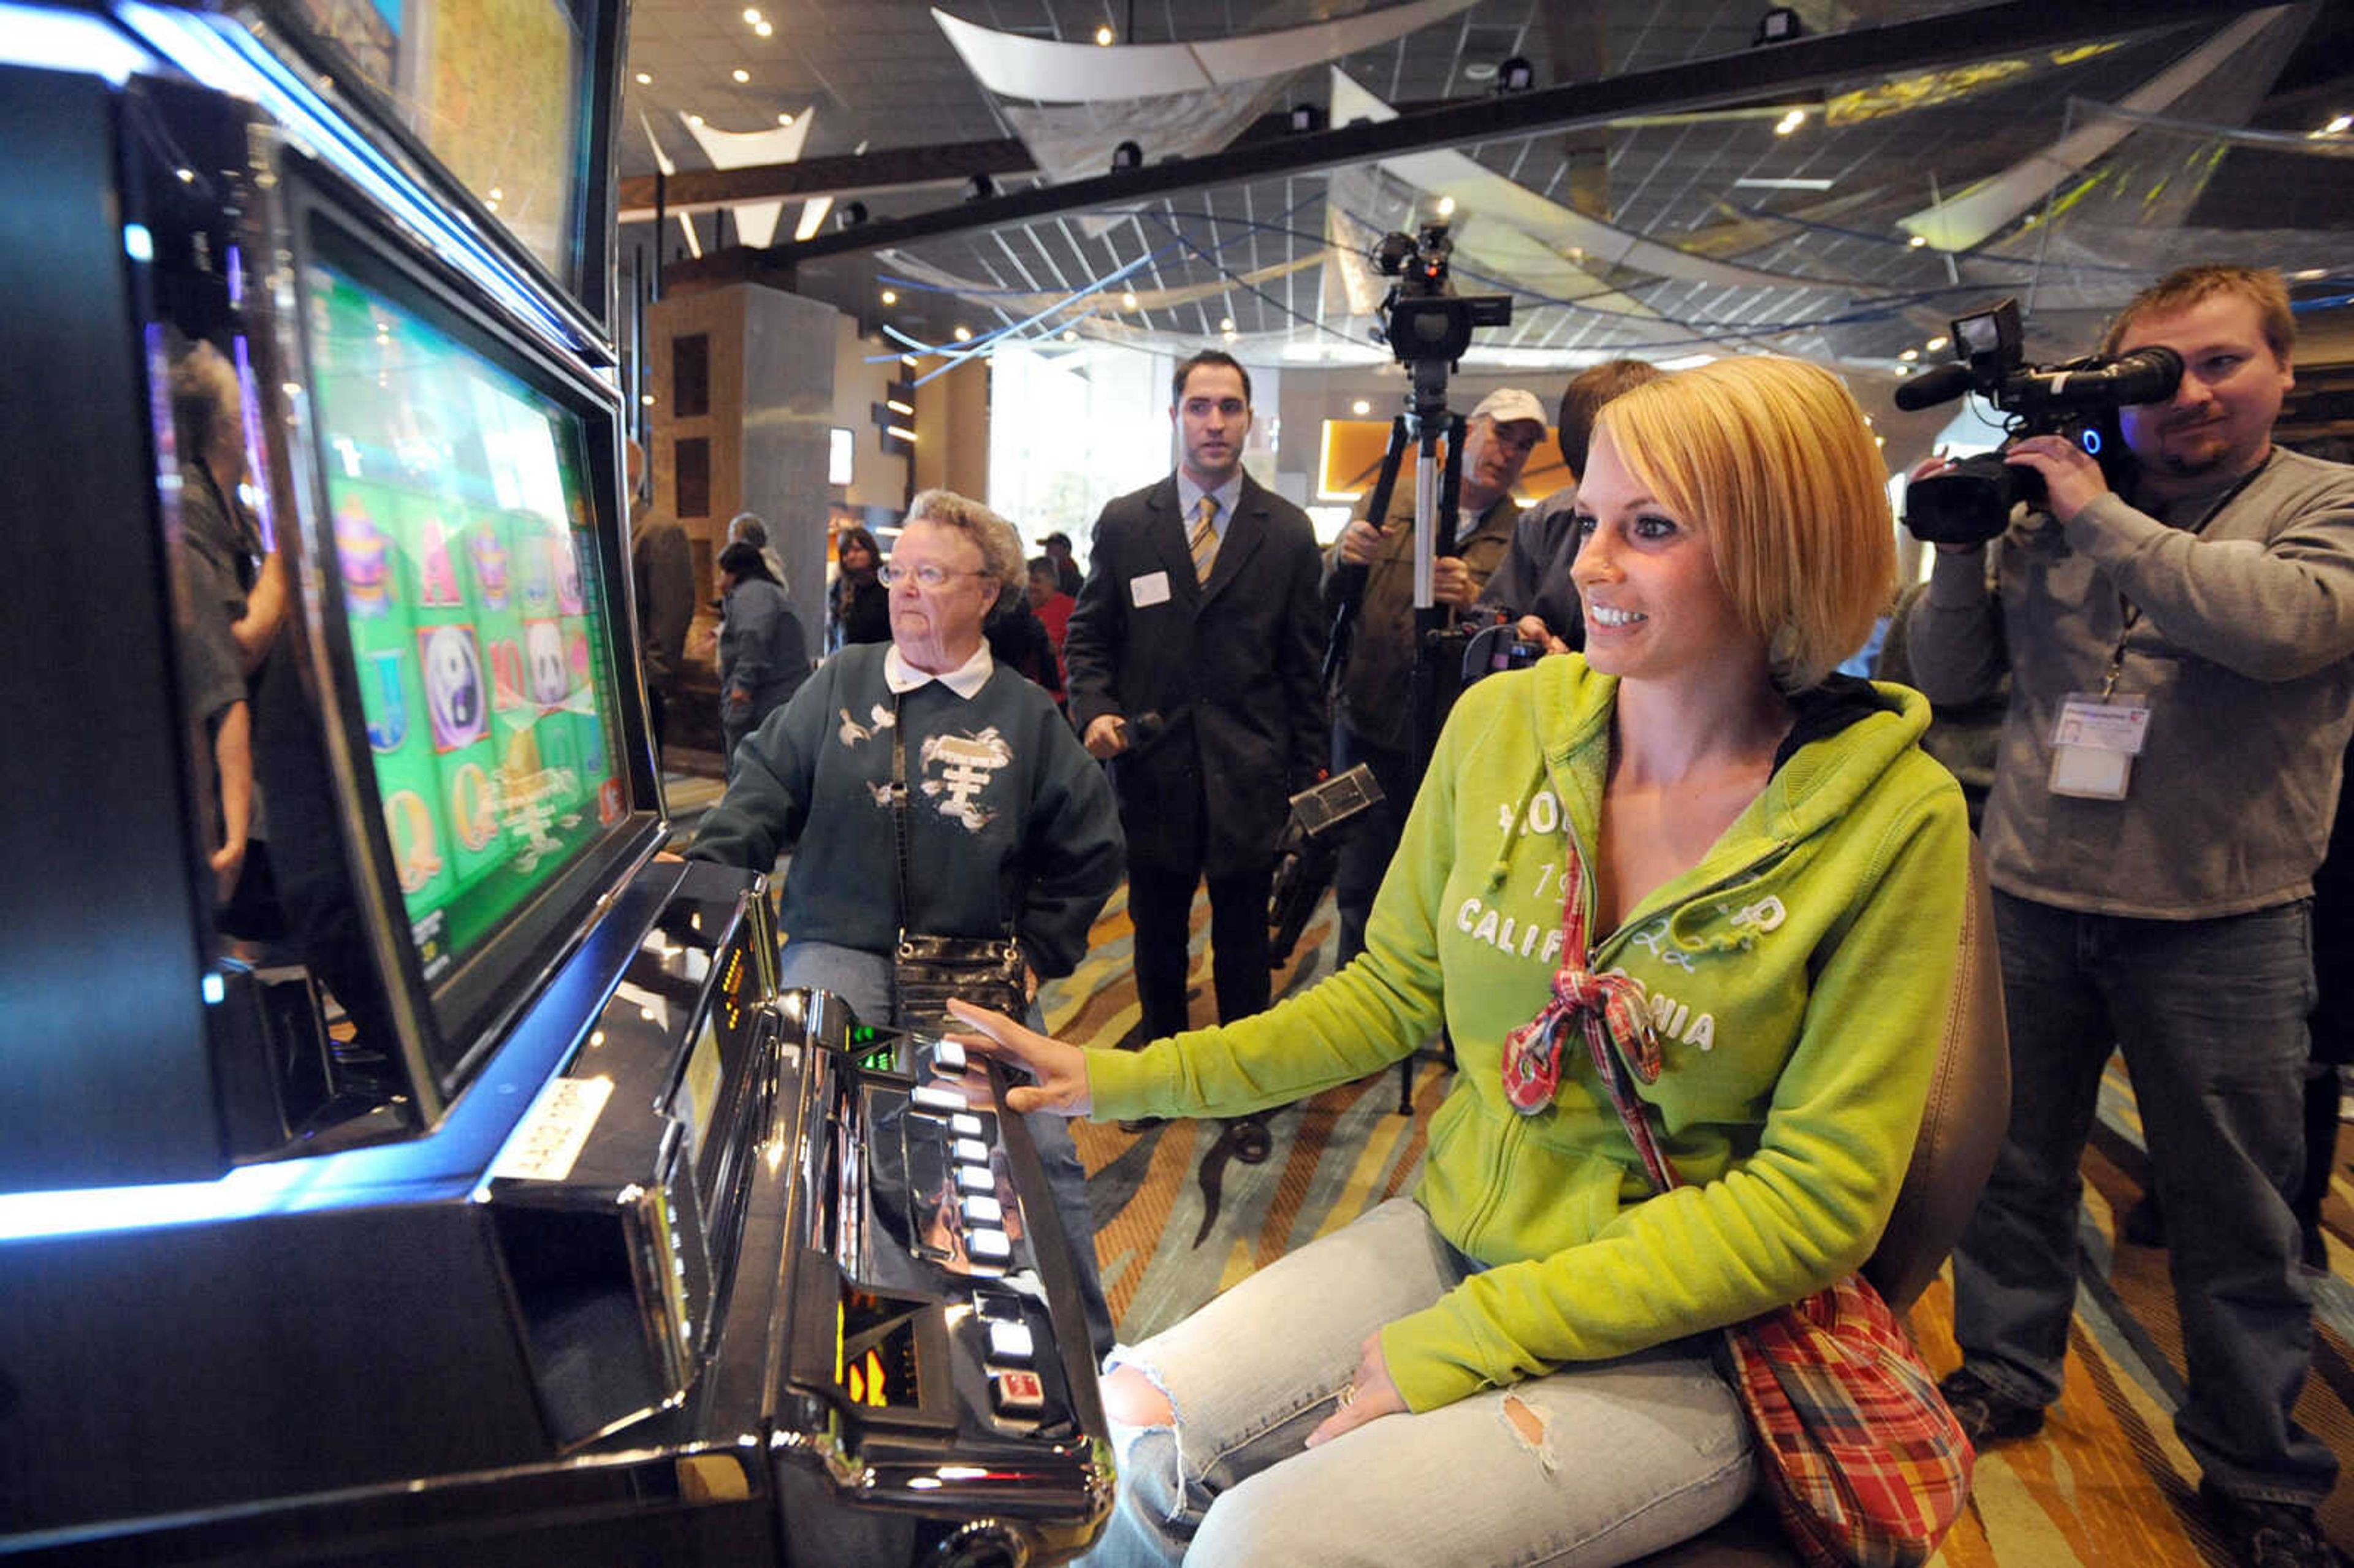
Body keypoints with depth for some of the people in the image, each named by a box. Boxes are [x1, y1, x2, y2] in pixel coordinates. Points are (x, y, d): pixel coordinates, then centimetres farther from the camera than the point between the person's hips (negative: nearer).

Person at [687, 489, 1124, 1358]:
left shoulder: (1025, 716, 5)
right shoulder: (840, 683, 7)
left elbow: (1089, 848, 10)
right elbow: (766, 786, 5)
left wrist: (1037, 953, 4)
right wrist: (704, 861, -13)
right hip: (842, 949, 0)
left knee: (1041, 1150, -10)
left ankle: (1087, 1360, 13)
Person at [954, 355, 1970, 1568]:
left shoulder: (1895, 820, -15)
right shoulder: (1502, 721, -4)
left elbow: (1815, 1201, -15)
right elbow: (1393, 992, 4)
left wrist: (1463, 1338, -19)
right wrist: (1123, 1080, -3)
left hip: (1678, 1346, -3)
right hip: (1454, 1233, 4)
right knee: (1133, 1426, -10)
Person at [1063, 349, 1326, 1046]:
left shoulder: (1289, 532, 3)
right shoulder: (1123, 522, 4)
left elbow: (1304, 663, 4)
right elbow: (1087, 635, 10)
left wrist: (1305, 776, 3)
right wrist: (1096, 710, -9)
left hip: (1248, 779, -1)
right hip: (1152, 772, 1)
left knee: (1243, 946, 11)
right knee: (1156, 940, 15)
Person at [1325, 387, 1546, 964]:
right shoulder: (1386, 506, 8)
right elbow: (1324, 610, 8)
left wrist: (1474, 601, -24)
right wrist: (1343, 560, -13)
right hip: (1367, 730, 2)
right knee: (1358, 887, 6)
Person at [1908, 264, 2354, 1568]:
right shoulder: (2054, 511, 7)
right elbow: (1948, 677, 6)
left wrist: (2101, 519, -18)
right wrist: (1965, 543, -8)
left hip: (2221, 921, -2)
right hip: (2031, 897, 2)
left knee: (2235, 1213, 10)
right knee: (2015, 1161, 14)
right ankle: (2003, 1373, 33)